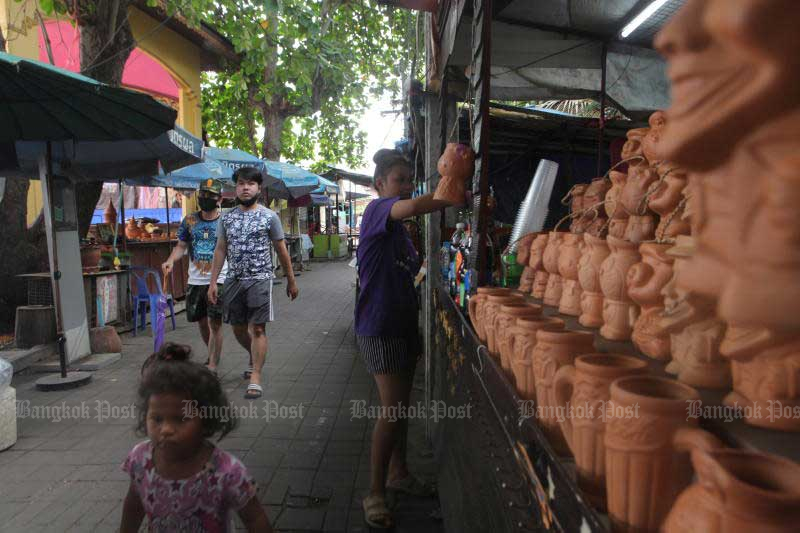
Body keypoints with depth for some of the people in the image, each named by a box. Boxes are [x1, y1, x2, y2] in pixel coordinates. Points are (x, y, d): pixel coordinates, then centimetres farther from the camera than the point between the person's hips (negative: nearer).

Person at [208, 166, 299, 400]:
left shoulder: (269, 216, -1)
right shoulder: (226, 218, 8)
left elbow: (281, 251, 2)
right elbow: (220, 250, 10)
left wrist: (291, 281, 4)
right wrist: (212, 282, 4)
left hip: (259, 280, -4)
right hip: (233, 280, 4)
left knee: (257, 329, -5)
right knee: (238, 328, 12)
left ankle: (255, 377, 3)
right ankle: (256, 357, 39)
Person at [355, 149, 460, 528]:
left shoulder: (399, 225, 17)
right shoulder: (377, 209, -12)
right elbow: (414, 206, -34)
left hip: (403, 322, 9)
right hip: (379, 327, -9)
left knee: (401, 404, 17)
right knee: (392, 410, -8)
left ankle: (398, 472, 33)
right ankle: (375, 494, 7)